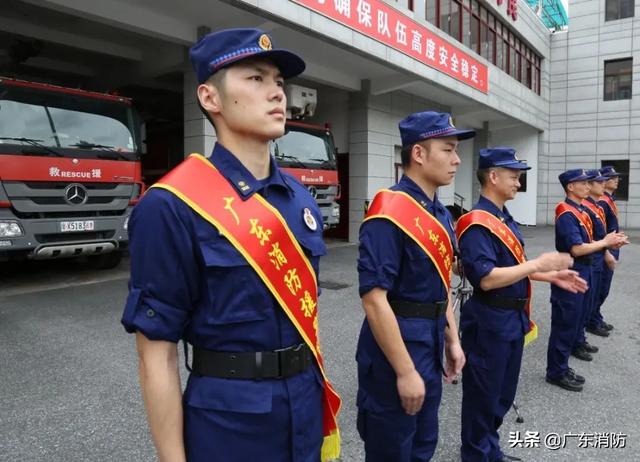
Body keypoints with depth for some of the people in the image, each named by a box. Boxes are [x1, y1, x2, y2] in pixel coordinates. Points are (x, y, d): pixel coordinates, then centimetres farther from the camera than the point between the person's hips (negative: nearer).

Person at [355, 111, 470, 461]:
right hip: (395, 349, -8)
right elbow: (374, 300, -25)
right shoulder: (389, 214, -22)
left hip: (430, 346, 9)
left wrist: (452, 341, 15)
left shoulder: (440, 214, 7)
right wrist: (404, 371, -22)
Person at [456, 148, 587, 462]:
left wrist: (551, 276, 8)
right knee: (482, 396, 8)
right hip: (488, 323, -10)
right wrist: (538, 264, -22)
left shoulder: (504, 218, 11)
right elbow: (487, 279, -28)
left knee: (503, 393, 22)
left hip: (512, 319, 10)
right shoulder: (477, 223, -21)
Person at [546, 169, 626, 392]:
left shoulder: (580, 211, 12)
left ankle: (562, 366, 27)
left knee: (573, 323, 16)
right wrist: (605, 242, -12)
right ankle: (556, 372, 12)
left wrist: (609, 242, 0)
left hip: (581, 274, 10)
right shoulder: (566, 214, -18)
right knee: (564, 325, 0)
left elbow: (585, 244, 14)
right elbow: (577, 249, -23)